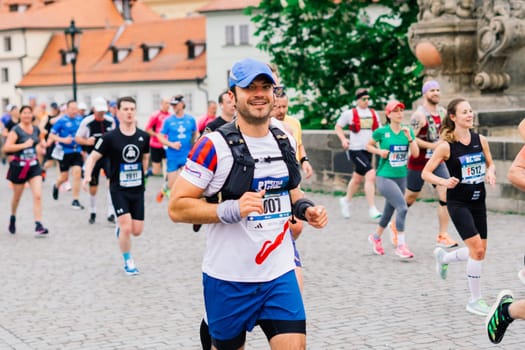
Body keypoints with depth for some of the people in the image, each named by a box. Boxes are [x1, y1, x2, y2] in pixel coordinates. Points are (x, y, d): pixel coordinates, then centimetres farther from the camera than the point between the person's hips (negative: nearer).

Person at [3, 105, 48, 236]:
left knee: (38, 196, -12)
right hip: (19, 166, -3)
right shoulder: (16, 130, -12)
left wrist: (42, 146, 4)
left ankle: (38, 226, -13)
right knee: (17, 196, 15)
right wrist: (24, 145, -25)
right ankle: (13, 217, 43)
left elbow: (40, 141, 26)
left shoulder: (36, 129, 4)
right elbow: (6, 148, -23)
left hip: (34, 166, 3)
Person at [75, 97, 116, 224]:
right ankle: (92, 212, 29)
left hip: (108, 156, 1)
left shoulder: (110, 121, 1)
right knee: (93, 185, 8)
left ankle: (111, 213, -10)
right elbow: (77, 138, 0)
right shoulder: (87, 122, -7)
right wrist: (87, 142, -18)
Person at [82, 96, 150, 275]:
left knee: (137, 231, 3)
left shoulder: (144, 136, -1)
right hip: (118, 189, -4)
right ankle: (128, 262, 10)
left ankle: (120, 229, 40)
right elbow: (93, 157, -7)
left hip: (137, 189, 4)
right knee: (126, 227, -13)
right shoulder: (110, 137, -11)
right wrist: (87, 176, -22)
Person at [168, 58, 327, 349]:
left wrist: (306, 209, 2)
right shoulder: (214, 145, -12)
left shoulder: (285, 141, 7)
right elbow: (177, 207, -14)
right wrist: (232, 210, -27)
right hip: (229, 280, -4)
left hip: (280, 275, 4)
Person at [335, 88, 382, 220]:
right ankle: (372, 209, -18)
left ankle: (347, 200, 43)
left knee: (357, 178, 18)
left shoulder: (373, 113, 10)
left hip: (368, 150, 6)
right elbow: (338, 127, 6)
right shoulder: (349, 113, -4)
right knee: (371, 175, -19)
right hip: (355, 150, -6)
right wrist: (343, 139, -10)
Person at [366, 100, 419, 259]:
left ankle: (376, 237, 42)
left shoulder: (408, 131, 4)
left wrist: (409, 137, -15)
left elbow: (416, 153, -1)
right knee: (402, 207, -21)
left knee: (389, 210, 18)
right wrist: (379, 151, -11)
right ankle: (401, 245, -13)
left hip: (401, 177, 6)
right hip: (384, 176, -5)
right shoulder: (381, 131, -7)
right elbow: (368, 145, 7)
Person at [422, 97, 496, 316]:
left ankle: (443, 257, 38)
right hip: (458, 202, -6)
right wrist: (444, 182, -23)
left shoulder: (481, 140, 2)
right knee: (477, 249, -15)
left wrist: (490, 172, -6)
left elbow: (490, 164, 17)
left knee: (480, 251, 9)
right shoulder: (446, 146, -11)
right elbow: (425, 173, -7)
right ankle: (475, 300, -2)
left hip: (478, 201, 6)